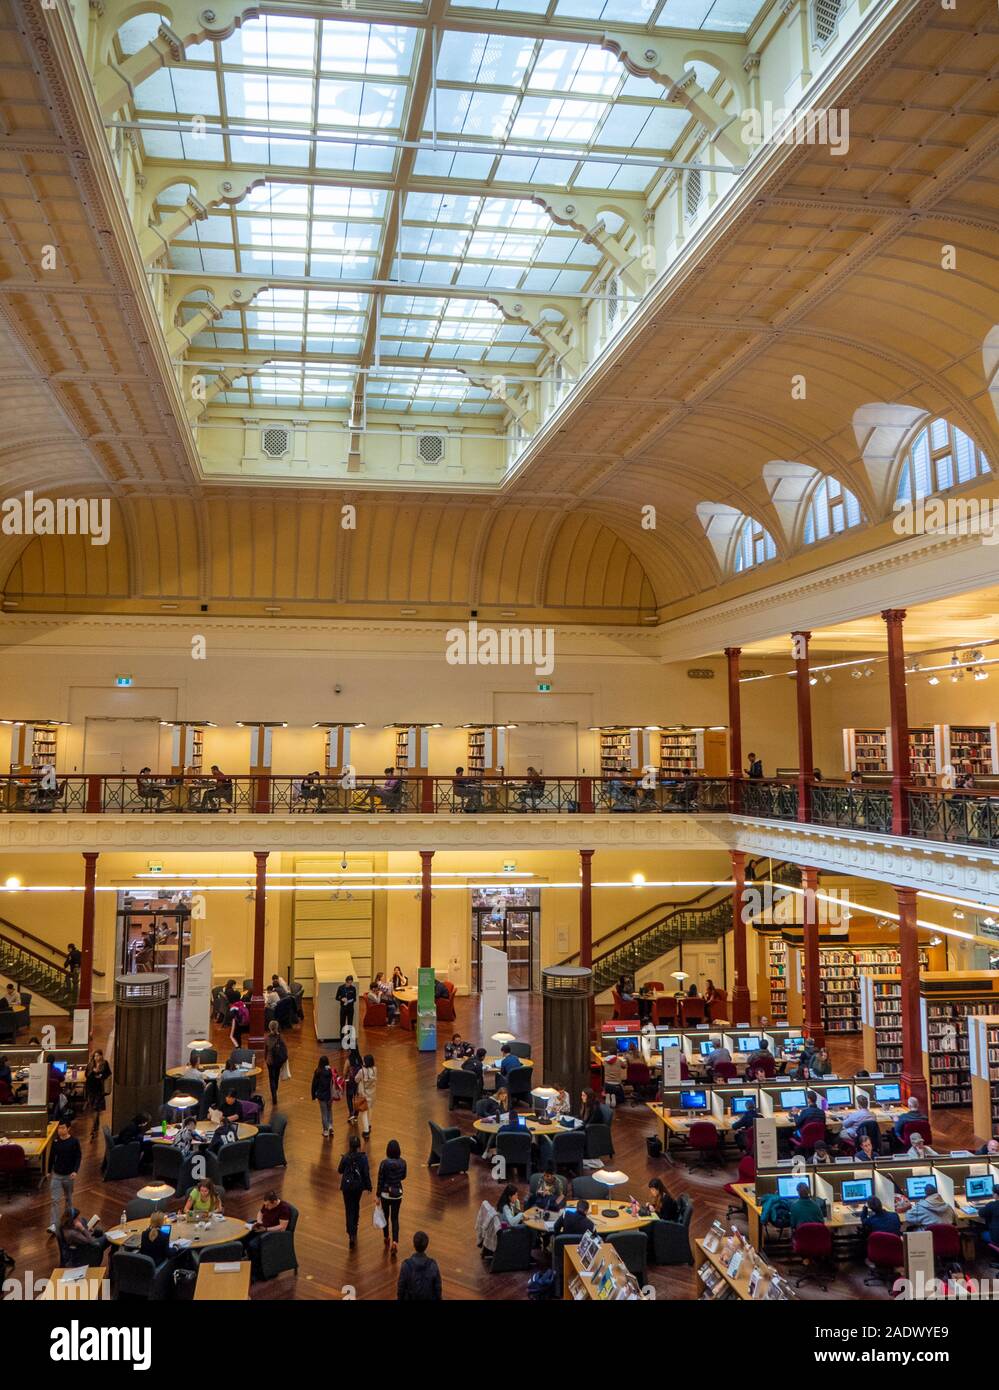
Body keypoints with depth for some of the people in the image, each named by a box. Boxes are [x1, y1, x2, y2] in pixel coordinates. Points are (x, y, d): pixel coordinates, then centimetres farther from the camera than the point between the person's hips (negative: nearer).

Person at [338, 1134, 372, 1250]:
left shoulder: (345, 1158, -16)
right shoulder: (363, 1157, -15)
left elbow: (340, 1171, -2)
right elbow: (366, 1173, -12)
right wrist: (368, 1187, -1)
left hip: (347, 1186, -2)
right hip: (359, 1185, 2)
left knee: (349, 1209, 5)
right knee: (356, 1206, 26)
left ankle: (351, 1234, -8)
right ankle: (354, 1228, 42)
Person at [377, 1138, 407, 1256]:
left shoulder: (384, 1163, -19)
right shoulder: (402, 1162, -10)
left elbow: (380, 1181, -12)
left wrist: (378, 1196, -2)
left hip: (385, 1193, -2)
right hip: (397, 1193, 2)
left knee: (385, 1216, 21)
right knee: (395, 1218, 12)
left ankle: (386, 1238, 38)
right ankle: (395, 1241, -6)